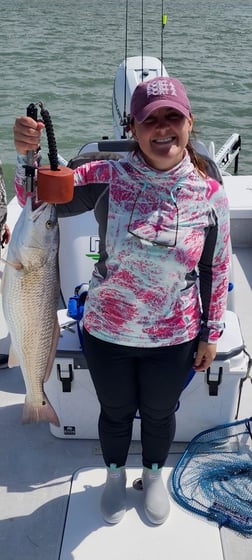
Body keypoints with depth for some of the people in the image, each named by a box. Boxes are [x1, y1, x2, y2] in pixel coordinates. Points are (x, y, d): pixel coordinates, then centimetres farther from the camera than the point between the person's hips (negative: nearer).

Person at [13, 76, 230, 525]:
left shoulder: (210, 195, -11)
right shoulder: (107, 178, -15)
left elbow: (216, 269, -2)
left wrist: (211, 333, 4)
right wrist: (27, 153, -34)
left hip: (175, 340, 1)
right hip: (107, 334, 0)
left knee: (159, 414, 25)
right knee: (116, 412, 24)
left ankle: (154, 475, 57)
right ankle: (115, 474, 56)